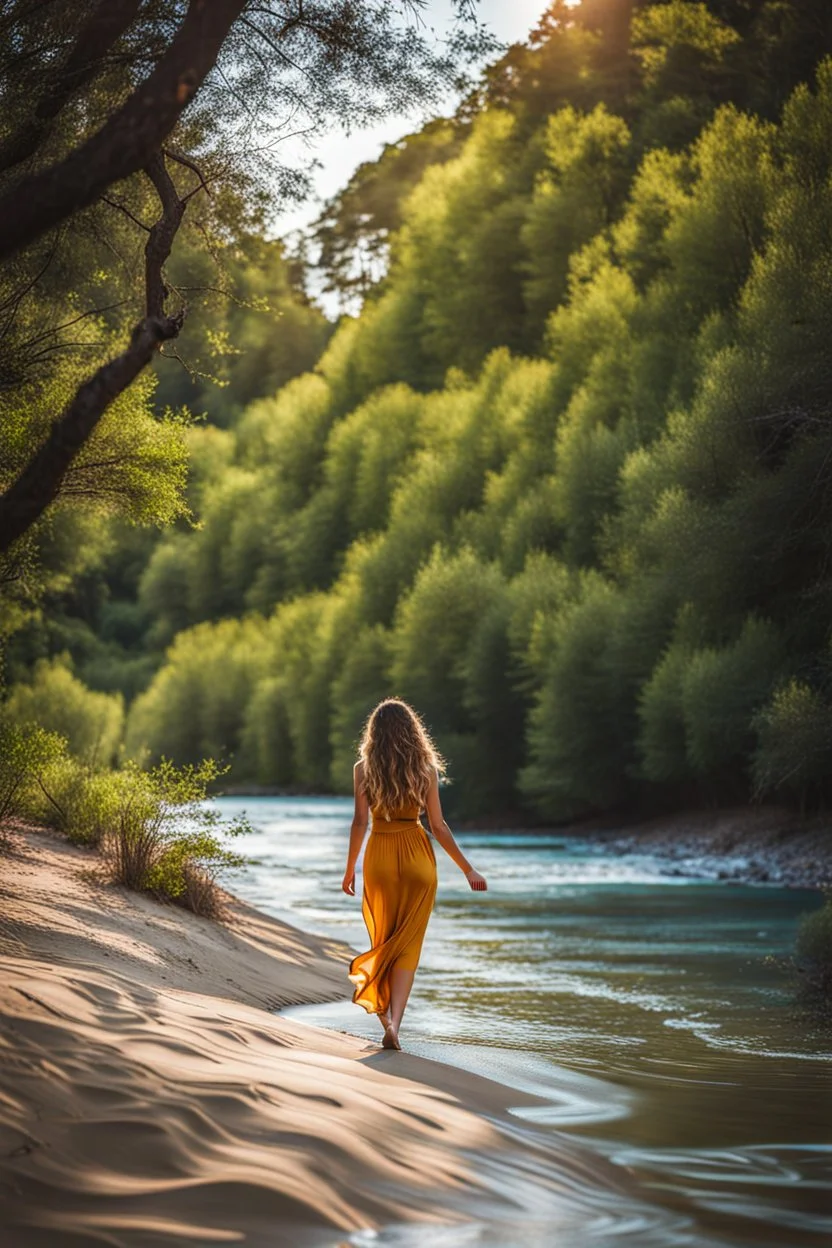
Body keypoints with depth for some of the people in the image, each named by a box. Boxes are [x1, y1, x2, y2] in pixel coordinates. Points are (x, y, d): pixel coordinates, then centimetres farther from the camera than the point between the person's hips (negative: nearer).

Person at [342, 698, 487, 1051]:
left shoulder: (363, 768, -3)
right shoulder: (426, 768, -3)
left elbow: (359, 822, -7)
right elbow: (438, 826, -4)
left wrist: (350, 868, 3)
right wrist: (468, 869, 3)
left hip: (379, 856, 0)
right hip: (417, 856, 0)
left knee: (383, 939, 18)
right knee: (408, 944, 3)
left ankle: (385, 1011, 22)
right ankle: (393, 1022, -10)